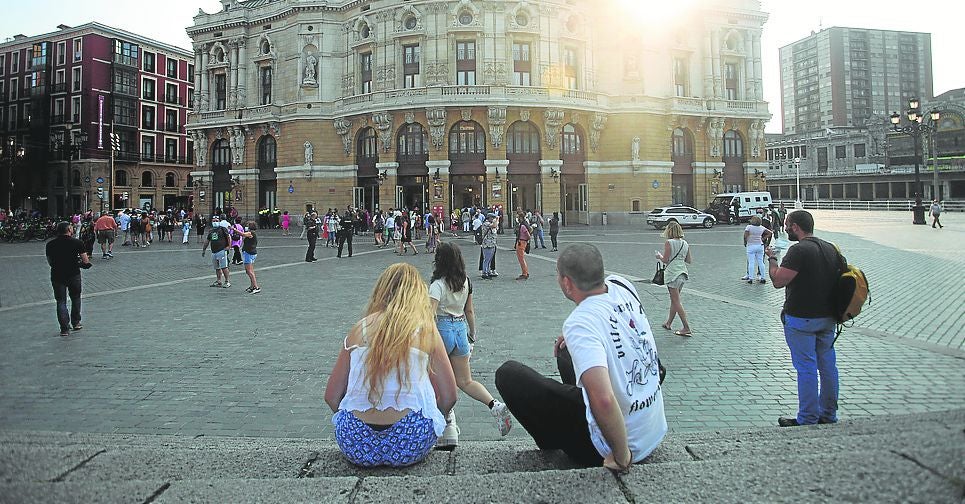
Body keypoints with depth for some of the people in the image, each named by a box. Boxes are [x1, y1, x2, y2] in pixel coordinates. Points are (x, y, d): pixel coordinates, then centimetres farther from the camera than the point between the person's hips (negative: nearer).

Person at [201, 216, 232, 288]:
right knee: (217, 268, 12)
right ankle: (218, 281, 19)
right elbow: (207, 241, 27)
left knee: (224, 267, -9)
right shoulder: (211, 231, 19)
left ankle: (227, 282, -3)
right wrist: (203, 249, 29)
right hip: (213, 252, 7)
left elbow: (229, 237, -6)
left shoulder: (223, 229, -2)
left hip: (221, 251, -7)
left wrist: (228, 246, -10)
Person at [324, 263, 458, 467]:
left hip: (355, 448, 2)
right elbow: (449, 398, 4)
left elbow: (331, 397, 10)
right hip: (410, 446, -1)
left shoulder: (359, 329, 7)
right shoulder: (427, 331, 3)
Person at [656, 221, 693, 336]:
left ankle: (687, 328, -7)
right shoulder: (685, 243, 7)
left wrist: (659, 256, 6)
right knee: (674, 300, 19)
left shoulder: (669, 243, -12)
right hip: (683, 273, 7)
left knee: (676, 301, -4)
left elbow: (665, 260, -13)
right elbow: (689, 260, 11)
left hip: (672, 273, -7)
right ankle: (668, 323, 31)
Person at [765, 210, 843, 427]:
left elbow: (778, 281, -20)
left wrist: (772, 259, -4)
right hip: (828, 317, 8)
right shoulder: (831, 248, 9)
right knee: (828, 365, 14)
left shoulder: (799, 250, -18)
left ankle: (807, 420, 4)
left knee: (806, 368, -3)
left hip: (801, 318, -8)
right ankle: (829, 415, 24)